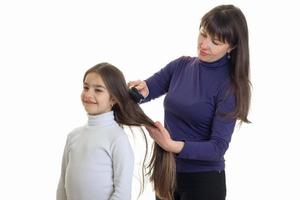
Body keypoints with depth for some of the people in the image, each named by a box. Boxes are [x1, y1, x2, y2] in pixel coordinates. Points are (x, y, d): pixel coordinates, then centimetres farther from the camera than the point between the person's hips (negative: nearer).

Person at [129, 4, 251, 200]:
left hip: (203, 180, -5)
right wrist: (141, 90, -20)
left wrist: (174, 146, -34)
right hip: (167, 173, 5)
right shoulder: (181, 66, 0)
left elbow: (218, 147, -20)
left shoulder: (230, 86, -15)